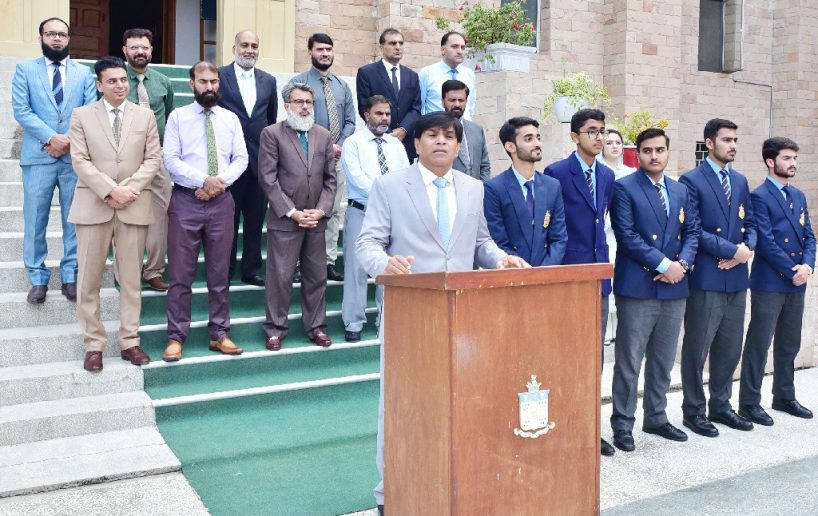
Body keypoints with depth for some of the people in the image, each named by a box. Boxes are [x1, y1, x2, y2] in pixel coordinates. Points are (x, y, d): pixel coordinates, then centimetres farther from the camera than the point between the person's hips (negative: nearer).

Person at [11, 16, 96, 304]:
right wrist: (51, 137, -14)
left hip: (76, 156, 1)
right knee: (35, 221, 3)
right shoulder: (25, 70, 8)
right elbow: (20, 110, -3)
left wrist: (70, 140, -11)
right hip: (38, 156, -1)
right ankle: (38, 279, 13)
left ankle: (70, 277, 14)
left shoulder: (83, 73, 12)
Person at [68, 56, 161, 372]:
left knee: (131, 278, 5)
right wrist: (110, 191, -14)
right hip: (93, 205, -1)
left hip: (134, 206, 1)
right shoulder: (81, 115, 6)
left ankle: (129, 342, 13)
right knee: (89, 280, 1)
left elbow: (153, 158, 4)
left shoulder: (145, 115, 10)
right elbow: (80, 160, -2)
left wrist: (129, 188, -10)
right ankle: (94, 344, 12)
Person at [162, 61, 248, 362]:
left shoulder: (231, 119, 11)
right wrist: (203, 180, -16)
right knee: (181, 273, 1)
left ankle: (219, 334, 18)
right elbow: (171, 159, -5)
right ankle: (176, 337, 10)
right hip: (186, 201, -2)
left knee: (220, 273, 8)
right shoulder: (178, 117, 4)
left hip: (221, 201, 3)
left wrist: (220, 182, -12)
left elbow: (241, 159, 4)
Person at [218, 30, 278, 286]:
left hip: (259, 160, 3)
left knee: (255, 219, 9)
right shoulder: (219, 76, -1)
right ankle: (225, 270, 15)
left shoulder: (268, 80, 11)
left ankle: (252, 268, 20)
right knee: (228, 219, 5)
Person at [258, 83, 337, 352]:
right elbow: (268, 178, -7)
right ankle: (275, 329, 12)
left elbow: (330, 178, 10)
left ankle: (316, 327, 21)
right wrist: (292, 212, -11)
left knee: (316, 276, 9)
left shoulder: (324, 135, 12)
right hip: (284, 219, -4)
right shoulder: (272, 133, -1)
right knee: (280, 277, -1)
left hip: (316, 219, 4)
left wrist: (321, 210, -3)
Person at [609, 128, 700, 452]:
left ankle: (656, 418, 28)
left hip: (674, 287, 6)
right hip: (637, 287, -6)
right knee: (629, 361, -1)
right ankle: (622, 425, 10)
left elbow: (692, 232, 12)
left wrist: (682, 264, -7)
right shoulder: (624, 188, -4)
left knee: (663, 361, 15)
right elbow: (626, 235, -12)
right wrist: (664, 264, -15)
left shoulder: (681, 191, 15)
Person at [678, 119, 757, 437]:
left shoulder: (740, 181, 15)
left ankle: (720, 406, 28)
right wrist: (731, 250, -15)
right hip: (706, 278, -7)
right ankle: (693, 411, 14)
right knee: (697, 348, 2)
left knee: (730, 348, 14)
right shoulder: (692, 181, -7)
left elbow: (749, 223, 15)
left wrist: (747, 249, -5)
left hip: (736, 278, 7)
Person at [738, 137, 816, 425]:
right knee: (759, 345, -1)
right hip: (769, 283, -7)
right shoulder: (759, 197, -9)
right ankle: (749, 403, 7)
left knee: (789, 345, 15)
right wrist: (792, 271, -13)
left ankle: (784, 397, 29)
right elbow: (766, 242, -15)